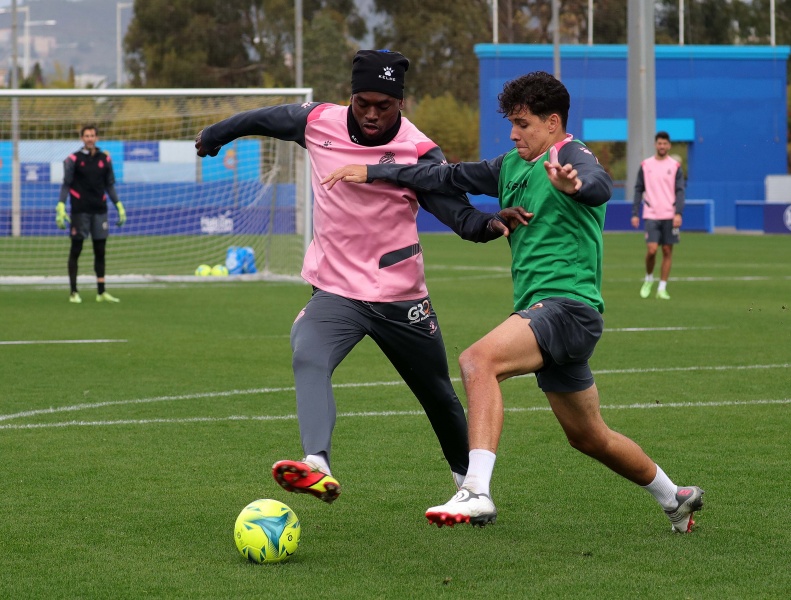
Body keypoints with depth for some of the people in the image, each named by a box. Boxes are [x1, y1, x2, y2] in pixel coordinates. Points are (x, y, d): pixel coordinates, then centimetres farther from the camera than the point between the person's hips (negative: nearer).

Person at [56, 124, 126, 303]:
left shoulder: (104, 159, 7)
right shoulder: (73, 159, -3)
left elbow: (110, 185, 14)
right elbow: (66, 185, -3)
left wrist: (119, 206, 10)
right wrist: (61, 207, -12)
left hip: (99, 210, 3)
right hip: (80, 210, -3)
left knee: (100, 251, 5)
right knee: (76, 250, 0)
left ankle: (101, 292, 11)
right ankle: (74, 292, 6)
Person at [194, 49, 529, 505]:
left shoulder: (419, 152, -13)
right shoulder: (319, 123, -5)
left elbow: (458, 212, -20)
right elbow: (262, 119, 14)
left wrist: (489, 223, -43)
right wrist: (214, 136, 30)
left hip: (402, 297, -1)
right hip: (335, 292, 1)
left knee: (439, 396, 13)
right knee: (308, 359, -30)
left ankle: (468, 481, 39)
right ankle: (317, 468, -47)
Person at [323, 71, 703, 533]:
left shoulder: (570, 154, -8)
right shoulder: (512, 167, 17)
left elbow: (601, 187, -31)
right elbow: (449, 177, 22)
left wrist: (575, 185, -55)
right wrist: (373, 172, 17)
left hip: (567, 304, -10)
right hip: (541, 310, 10)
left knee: (479, 360, -31)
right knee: (589, 437, 19)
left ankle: (477, 493, -41)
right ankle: (675, 497, 39)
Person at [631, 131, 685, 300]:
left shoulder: (675, 166, 3)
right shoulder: (645, 165, 6)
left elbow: (680, 191, -1)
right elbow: (638, 190, 8)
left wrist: (678, 213, -13)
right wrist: (634, 214, 2)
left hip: (670, 216, 0)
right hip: (651, 215, 0)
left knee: (667, 251, 2)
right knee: (651, 250, -11)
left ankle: (662, 288, 9)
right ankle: (648, 279, 15)